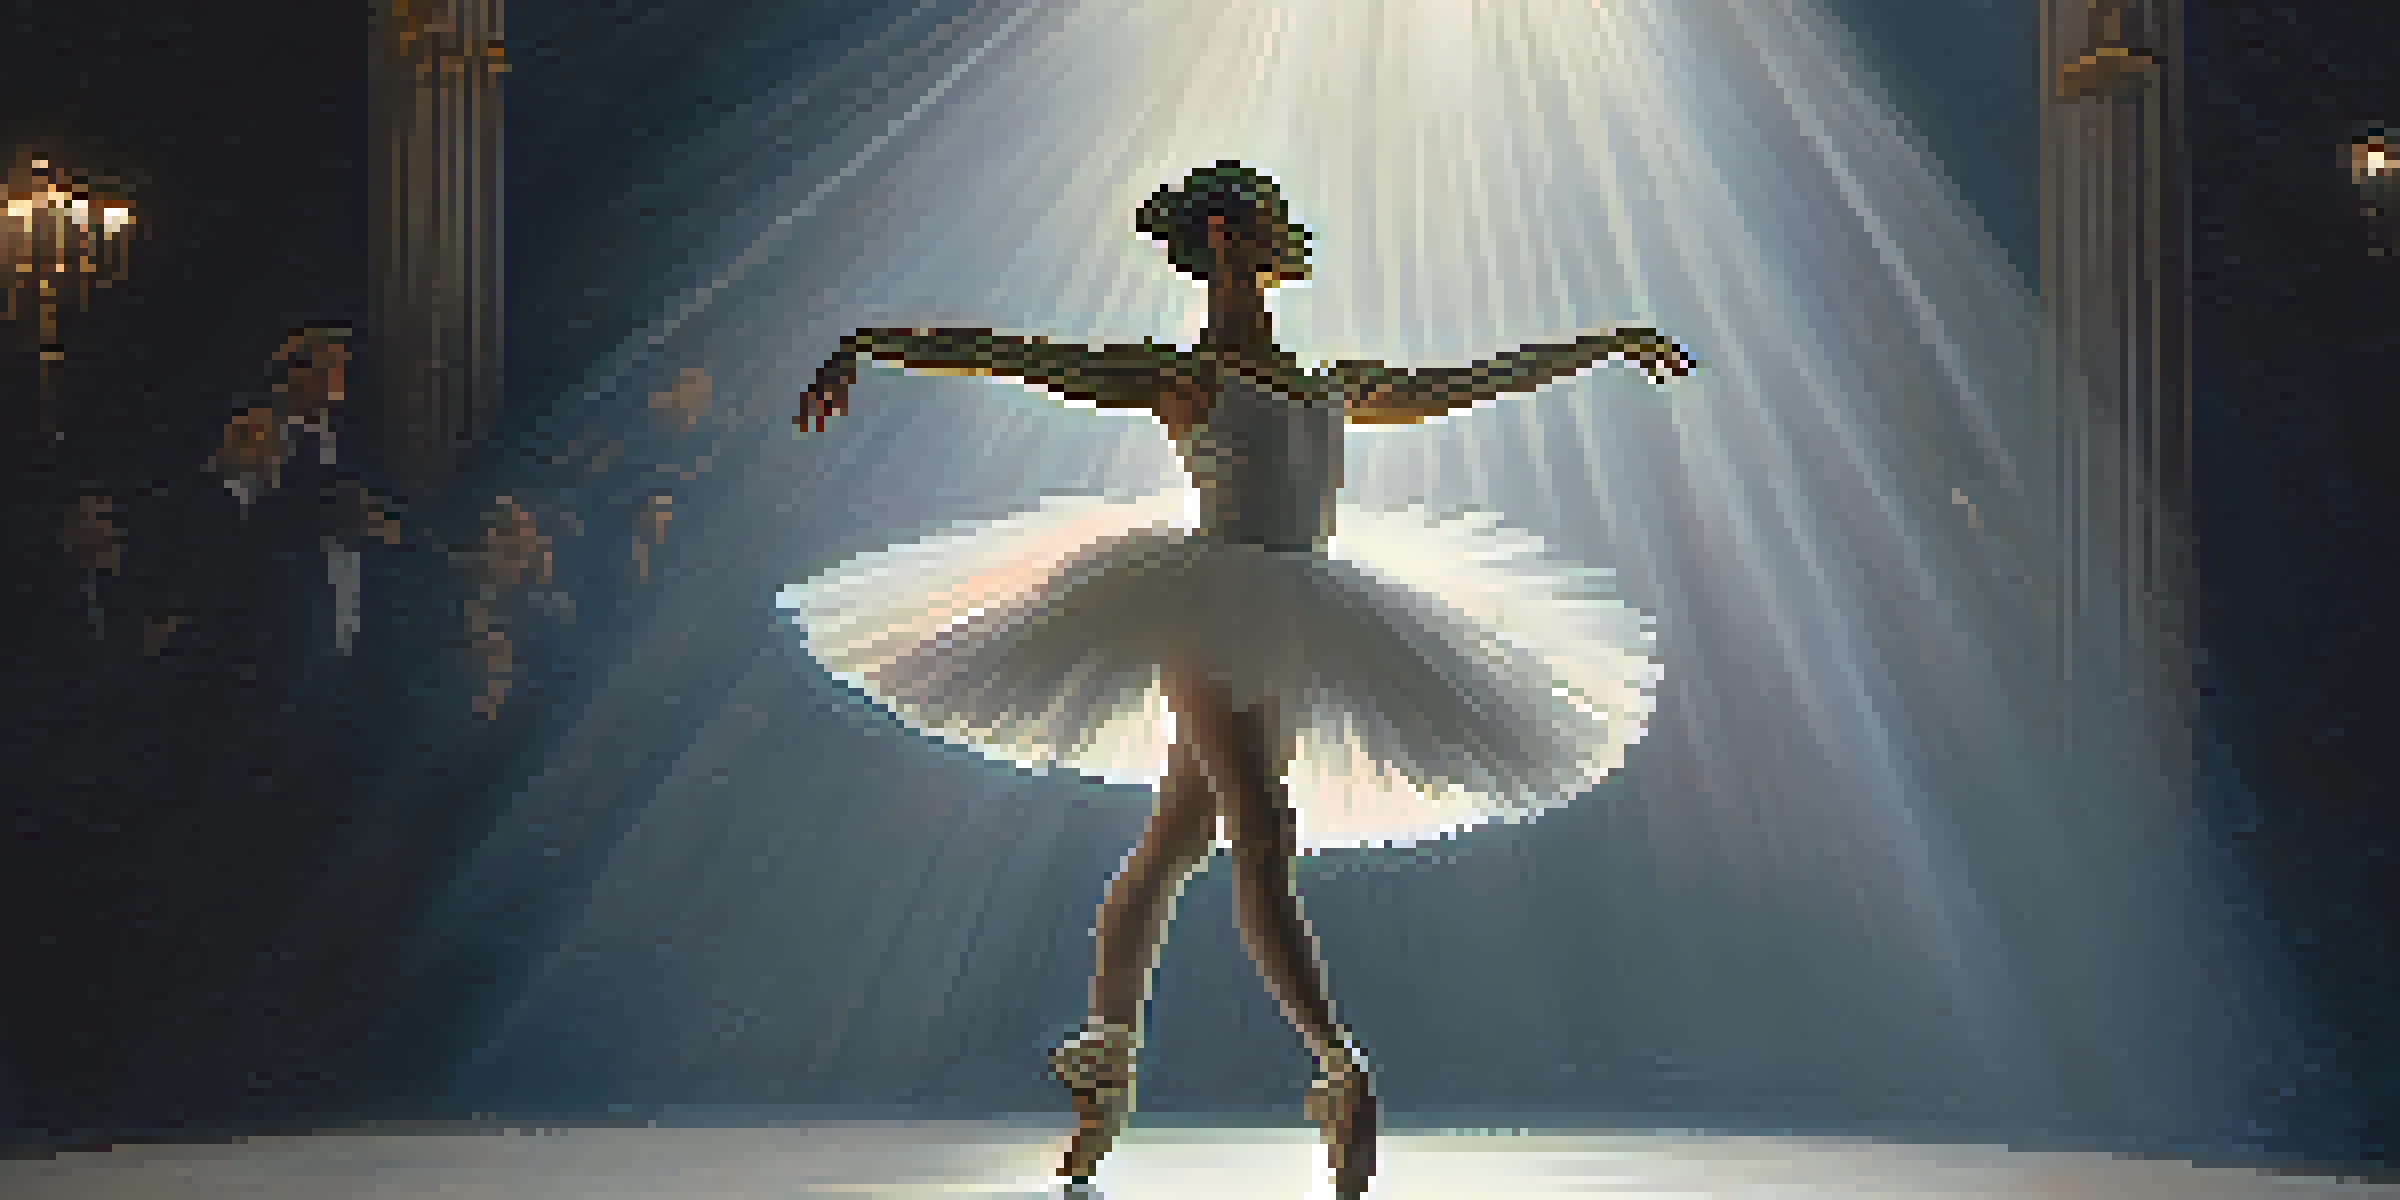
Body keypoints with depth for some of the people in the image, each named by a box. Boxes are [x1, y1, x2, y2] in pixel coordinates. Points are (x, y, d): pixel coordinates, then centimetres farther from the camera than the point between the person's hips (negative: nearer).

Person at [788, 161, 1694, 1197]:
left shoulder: (1328, 387, 20)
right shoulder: (1171, 375, 2)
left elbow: (1466, 382, 30)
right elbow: (1010, 355, -3)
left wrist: (1606, 345, 37)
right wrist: (868, 344, -11)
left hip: (1292, 639, 7)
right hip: (1208, 615, -7)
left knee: (1173, 846, 12)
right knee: (1265, 848, -16)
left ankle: (1106, 1056, 20)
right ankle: (1340, 1069, -21)